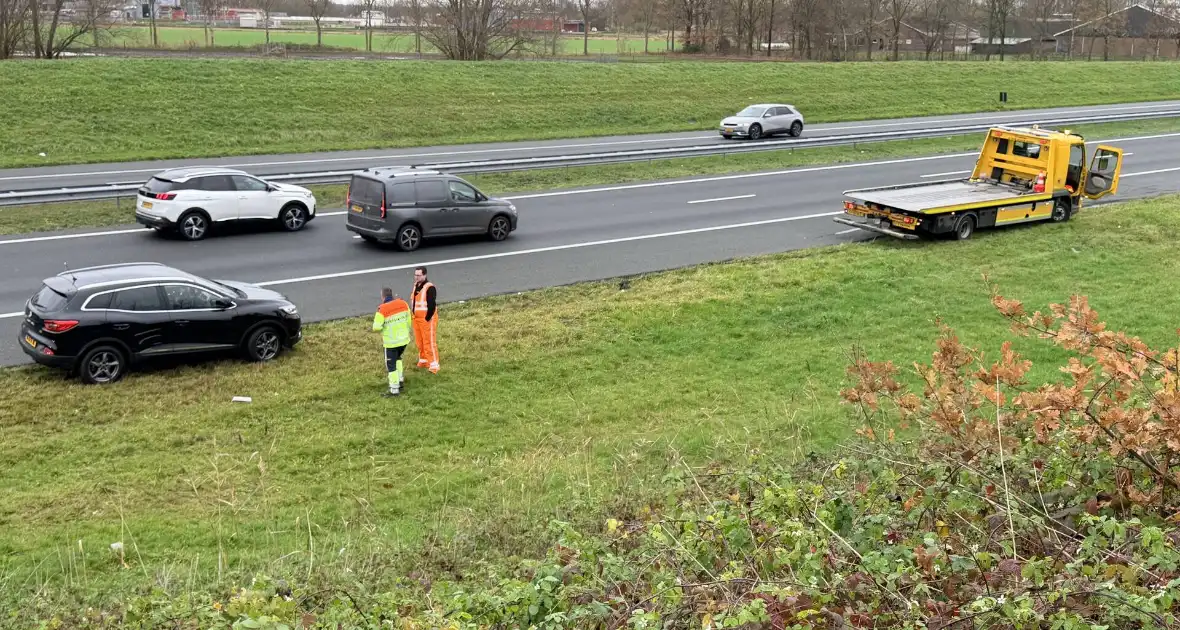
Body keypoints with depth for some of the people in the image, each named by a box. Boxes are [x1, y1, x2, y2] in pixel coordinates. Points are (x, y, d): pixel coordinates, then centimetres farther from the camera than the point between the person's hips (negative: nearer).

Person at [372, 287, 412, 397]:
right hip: (404, 339, 6)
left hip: (391, 341, -6)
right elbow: (409, 321, 5)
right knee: (397, 358, 29)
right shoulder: (403, 304, -3)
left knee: (391, 364, 6)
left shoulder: (382, 309, -18)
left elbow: (376, 327, -20)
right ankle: (400, 380, 32)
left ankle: (394, 390, 7)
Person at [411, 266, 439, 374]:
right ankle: (423, 360, 33)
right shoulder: (416, 285, 8)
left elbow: (432, 305, -23)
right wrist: (414, 315, 15)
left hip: (427, 319, -9)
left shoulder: (429, 287, -20)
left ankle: (434, 365, 0)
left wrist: (428, 319, -20)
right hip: (417, 318, 9)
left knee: (429, 342, -6)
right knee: (419, 341, 18)